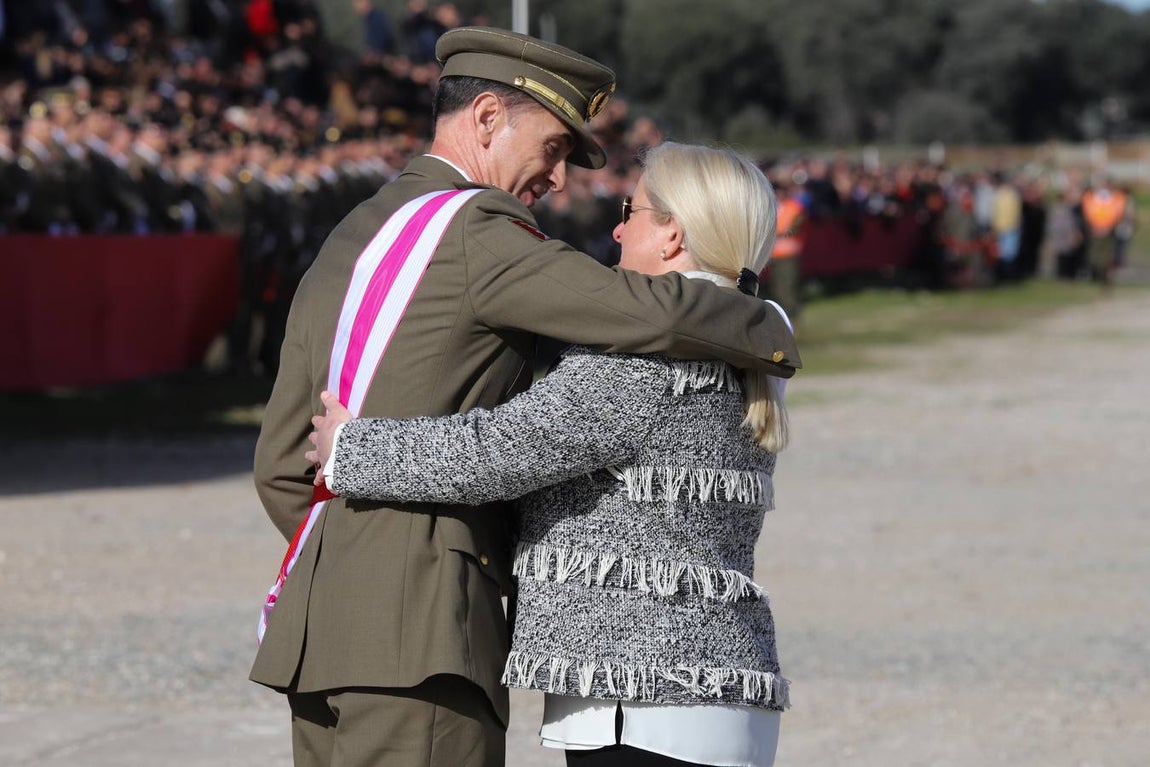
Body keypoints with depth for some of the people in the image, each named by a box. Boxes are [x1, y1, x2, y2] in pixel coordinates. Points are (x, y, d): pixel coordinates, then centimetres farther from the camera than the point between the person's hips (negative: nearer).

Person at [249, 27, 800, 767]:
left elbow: (282, 465, 19)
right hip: (418, 633, -10)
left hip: (319, 620, 10)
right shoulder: (475, 232, -9)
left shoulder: (342, 247, 19)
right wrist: (771, 333, -1)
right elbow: (654, 311, -20)